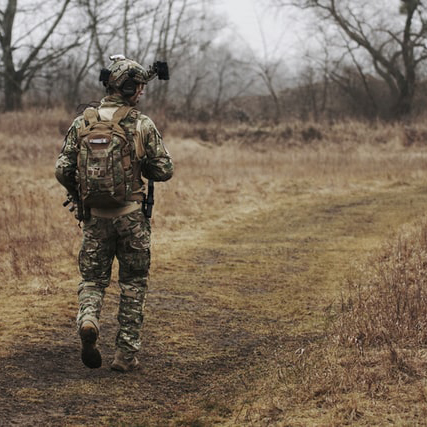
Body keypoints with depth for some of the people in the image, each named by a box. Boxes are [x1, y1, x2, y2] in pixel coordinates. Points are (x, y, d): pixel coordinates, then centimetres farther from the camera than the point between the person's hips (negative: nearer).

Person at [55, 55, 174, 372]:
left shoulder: (83, 123, 0)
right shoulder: (142, 124, -8)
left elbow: (62, 170, 0)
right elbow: (164, 170, -6)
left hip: (95, 216, 2)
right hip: (132, 216, -2)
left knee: (93, 278, 16)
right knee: (133, 285, 10)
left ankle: (88, 318, -15)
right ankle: (126, 354, 11)